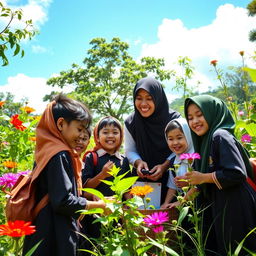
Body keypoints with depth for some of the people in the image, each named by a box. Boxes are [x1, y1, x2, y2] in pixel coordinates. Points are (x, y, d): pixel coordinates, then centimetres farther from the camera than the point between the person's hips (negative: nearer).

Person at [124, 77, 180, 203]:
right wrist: (138, 162, -15)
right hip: (142, 179, 2)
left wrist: (165, 165, -20)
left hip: (170, 178, -1)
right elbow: (130, 151, 4)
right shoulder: (130, 123, -3)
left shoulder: (174, 119, -12)